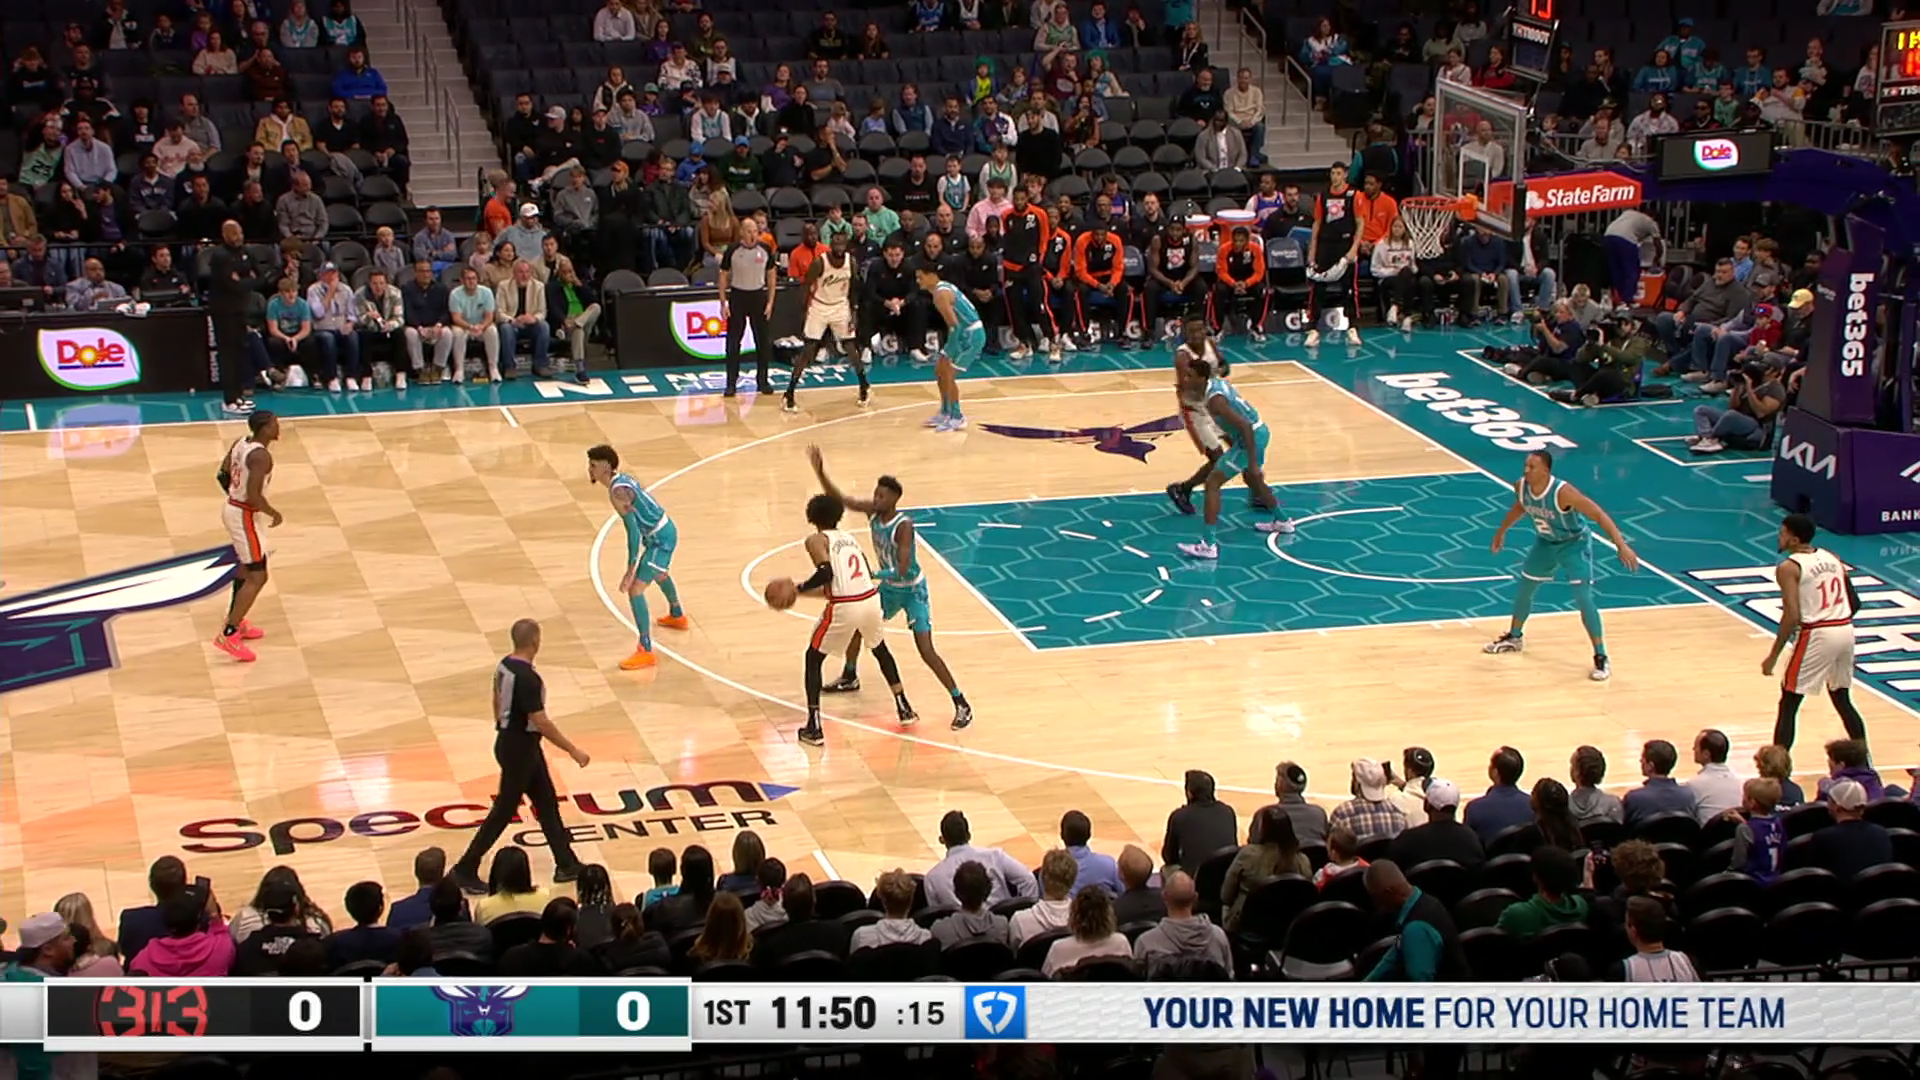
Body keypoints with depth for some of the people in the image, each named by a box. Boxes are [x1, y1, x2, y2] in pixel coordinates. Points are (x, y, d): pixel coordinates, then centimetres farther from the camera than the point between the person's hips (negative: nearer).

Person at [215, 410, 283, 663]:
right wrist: (274, 514, -13)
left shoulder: (240, 443, 2)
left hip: (232, 508, 10)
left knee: (247, 568, 25)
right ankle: (228, 636, -11)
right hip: (245, 516, -10)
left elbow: (223, 475, 13)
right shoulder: (261, 456, -25)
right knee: (258, 577, -6)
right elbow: (254, 497, -29)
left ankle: (236, 622, 36)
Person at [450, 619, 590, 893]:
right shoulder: (527, 678, -28)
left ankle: (567, 865, 25)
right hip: (520, 749, -10)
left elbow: (497, 702, 14)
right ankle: (465, 870, 8)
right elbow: (542, 723, -26)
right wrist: (573, 751, -19)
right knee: (504, 811, 1)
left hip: (510, 742, 10)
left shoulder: (504, 665, 0)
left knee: (547, 802, 17)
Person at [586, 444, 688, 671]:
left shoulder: (617, 492, -26)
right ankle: (677, 616, 64)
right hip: (665, 531, 11)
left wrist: (630, 569, -26)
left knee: (635, 590, -13)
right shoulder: (622, 479, 4)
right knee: (659, 573, 37)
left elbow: (634, 531, -28)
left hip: (660, 539, -11)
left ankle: (646, 651, -14)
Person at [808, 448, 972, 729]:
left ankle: (961, 704, -9)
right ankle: (850, 677, 43)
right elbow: (839, 500, -11)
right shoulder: (873, 511, -11)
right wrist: (820, 471, -24)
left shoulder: (904, 525, -31)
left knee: (926, 651, -15)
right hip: (889, 586, 8)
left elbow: (902, 570, -34)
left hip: (912, 589, -8)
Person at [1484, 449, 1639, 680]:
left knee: (1583, 598, -16)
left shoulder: (1563, 492, -37)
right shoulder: (1521, 486, -17)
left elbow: (1599, 515, -32)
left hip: (1575, 543, -7)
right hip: (1545, 542, 7)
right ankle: (1514, 638, 42)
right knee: (1524, 588, 17)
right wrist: (1501, 531, 22)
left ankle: (1601, 659, -8)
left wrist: (1621, 545, -38)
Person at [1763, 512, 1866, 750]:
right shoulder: (1832, 559, 13)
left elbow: (1792, 616, -16)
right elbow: (1854, 603, 15)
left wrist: (1773, 656, -11)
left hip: (1816, 636, -7)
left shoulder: (1788, 568, -8)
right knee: (1842, 699, 24)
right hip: (1845, 630, 7)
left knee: (1788, 705, 2)